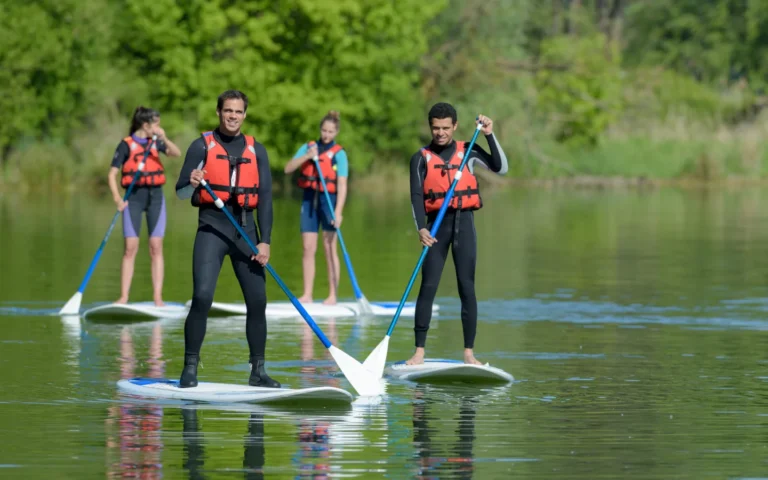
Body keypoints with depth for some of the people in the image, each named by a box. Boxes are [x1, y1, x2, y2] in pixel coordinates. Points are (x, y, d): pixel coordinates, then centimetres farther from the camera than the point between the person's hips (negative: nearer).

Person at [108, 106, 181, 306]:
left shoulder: (155, 143, 11)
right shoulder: (126, 145, -3)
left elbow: (177, 153, -4)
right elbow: (112, 174, -6)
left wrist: (164, 139, -20)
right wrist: (117, 199, -17)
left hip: (155, 196, 4)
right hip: (134, 197, -3)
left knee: (156, 247, 0)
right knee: (130, 248, -5)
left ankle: (157, 297, 0)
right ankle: (124, 297, -2)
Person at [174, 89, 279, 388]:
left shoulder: (256, 150, 9)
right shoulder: (202, 146, 2)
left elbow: (265, 197, 5)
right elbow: (181, 193, 1)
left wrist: (264, 241, -5)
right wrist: (192, 184, -23)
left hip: (245, 229, 3)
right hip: (212, 228, -3)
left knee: (257, 300, 1)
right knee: (202, 297, -16)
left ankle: (258, 371, 11)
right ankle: (190, 368, -8)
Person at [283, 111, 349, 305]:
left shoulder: (339, 154, -1)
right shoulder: (308, 147, 11)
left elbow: (342, 185, -8)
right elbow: (288, 168, 3)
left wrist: (338, 211, -18)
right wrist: (307, 156, -12)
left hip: (328, 200, -4)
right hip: (309, 200, 4)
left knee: (329, 249, -3)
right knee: (308, 248, 2)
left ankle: (332, 295, 0)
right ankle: (307, 294, 6)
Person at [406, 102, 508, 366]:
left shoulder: (468, 151, 8)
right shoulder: (421, 158, 4)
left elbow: (500, 168, -1)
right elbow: (416, 197, -4)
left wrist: (490, 136, -8)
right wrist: (421, 228, -18)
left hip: (464, 223, 1)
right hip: (436, 225, -1)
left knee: (467, 287, 0)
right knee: (428, 286, -6)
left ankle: (469, 352, 3)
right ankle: (419, 351, -4)